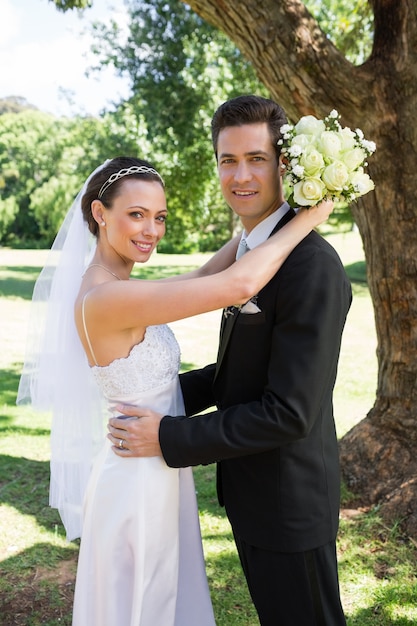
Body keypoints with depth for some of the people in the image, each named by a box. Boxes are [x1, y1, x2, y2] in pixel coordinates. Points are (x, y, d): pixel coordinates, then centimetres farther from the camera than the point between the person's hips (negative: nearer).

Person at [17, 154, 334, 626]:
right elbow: (239, 285, -33)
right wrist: (307, 217, -21)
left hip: (156, 474, 9)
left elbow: (202, 277, 4)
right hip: (140, 481, -9)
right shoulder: (106, 298, -28)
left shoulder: (116, 288, 1)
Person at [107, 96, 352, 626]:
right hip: (249, 491, 9)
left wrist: (170, 437, -21)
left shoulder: (312, 266, -26)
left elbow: (290, 412, -27)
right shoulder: (250, 251, 5)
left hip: (289, 502, -9)